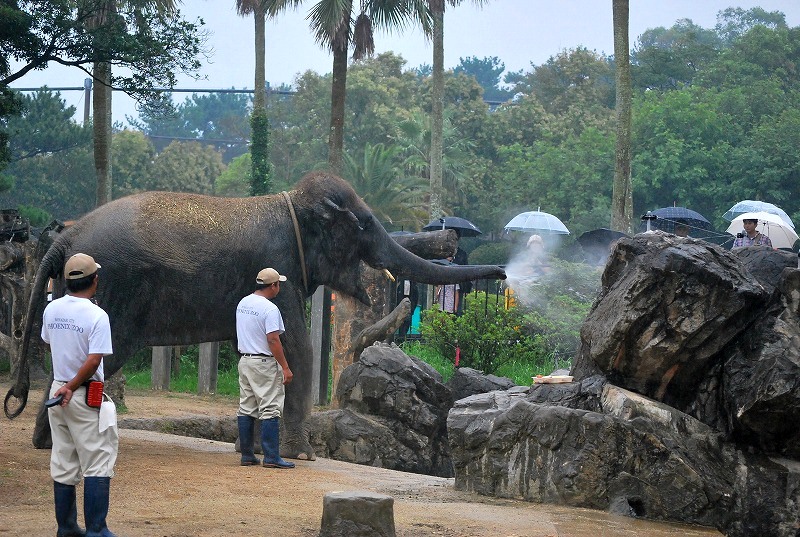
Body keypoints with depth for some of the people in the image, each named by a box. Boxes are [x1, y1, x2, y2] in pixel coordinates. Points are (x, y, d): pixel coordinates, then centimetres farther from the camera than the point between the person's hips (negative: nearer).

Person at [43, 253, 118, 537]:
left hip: (57, 390, 7)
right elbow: (94, 360, -21)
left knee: (63, 465, 12)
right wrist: (72, 388, -13)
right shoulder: (96, 315, -16)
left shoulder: (51, 309, 4)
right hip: (86, 396, -7)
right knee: (98, 465, -3)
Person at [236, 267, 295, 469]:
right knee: (270, 410, -6)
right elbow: (273, 340, -20)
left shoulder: (243, 303, 9)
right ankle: (271, 457, -8)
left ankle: (247, 455, 12)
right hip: (264, 363, -8)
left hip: (245, 360, 8)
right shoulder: (270, 309, -16)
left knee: (246, 409, 10)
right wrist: (285, 367, -17)